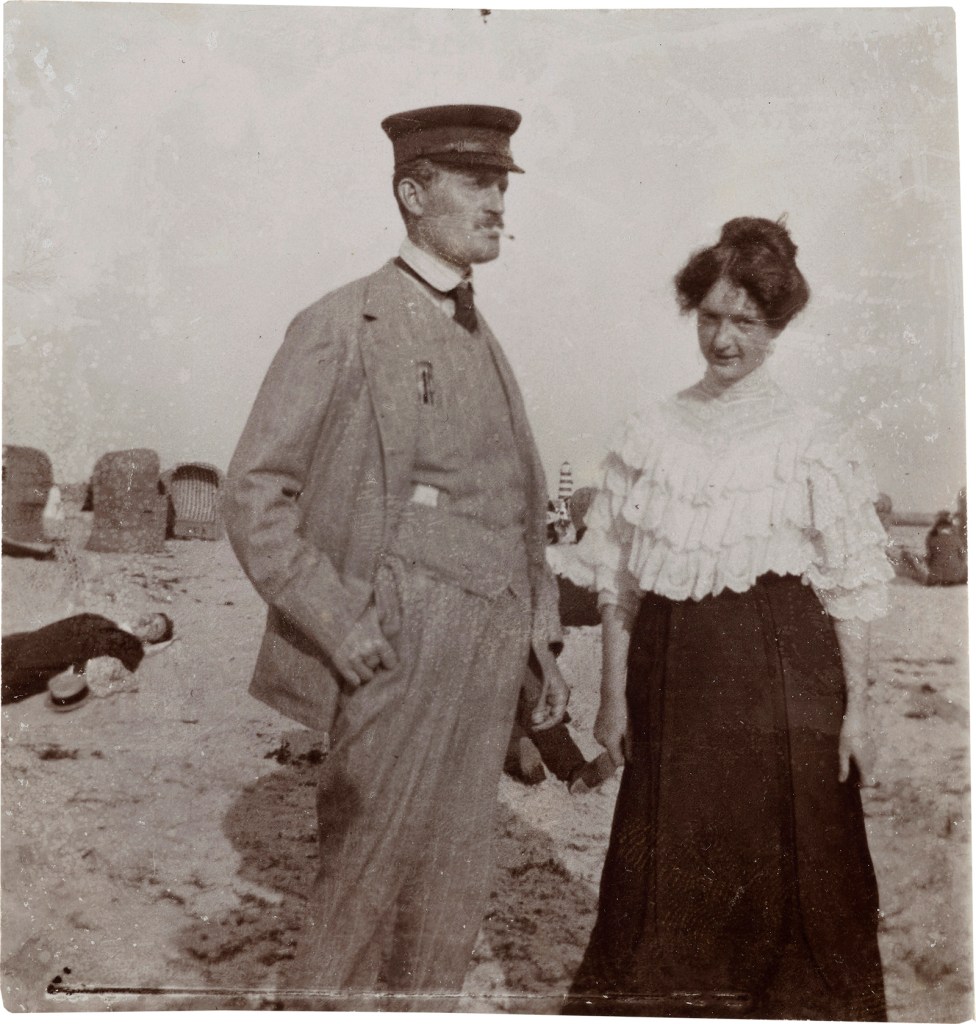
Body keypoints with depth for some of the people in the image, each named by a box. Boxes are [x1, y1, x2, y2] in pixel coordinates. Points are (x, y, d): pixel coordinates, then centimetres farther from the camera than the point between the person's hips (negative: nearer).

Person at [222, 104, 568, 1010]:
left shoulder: (482, 342, 15)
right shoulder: (342, 327, -6)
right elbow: (254, 497, -8)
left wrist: (540, 639, 12)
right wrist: (341, 627, -15)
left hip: (486, 662, 7)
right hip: (398, 657, -6)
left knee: (446, 908, 15)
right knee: (362, 892, 5)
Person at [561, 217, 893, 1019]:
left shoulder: (806, 440, -1)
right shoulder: (652, 435, 5)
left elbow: (850, 589, -1)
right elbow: (619, 580, 6)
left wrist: (857, 707, -5)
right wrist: (614, 696, 3)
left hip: (781, 680, -2)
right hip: (675, 677, 2)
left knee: (784, 868, 6)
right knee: (665, 870, 9)